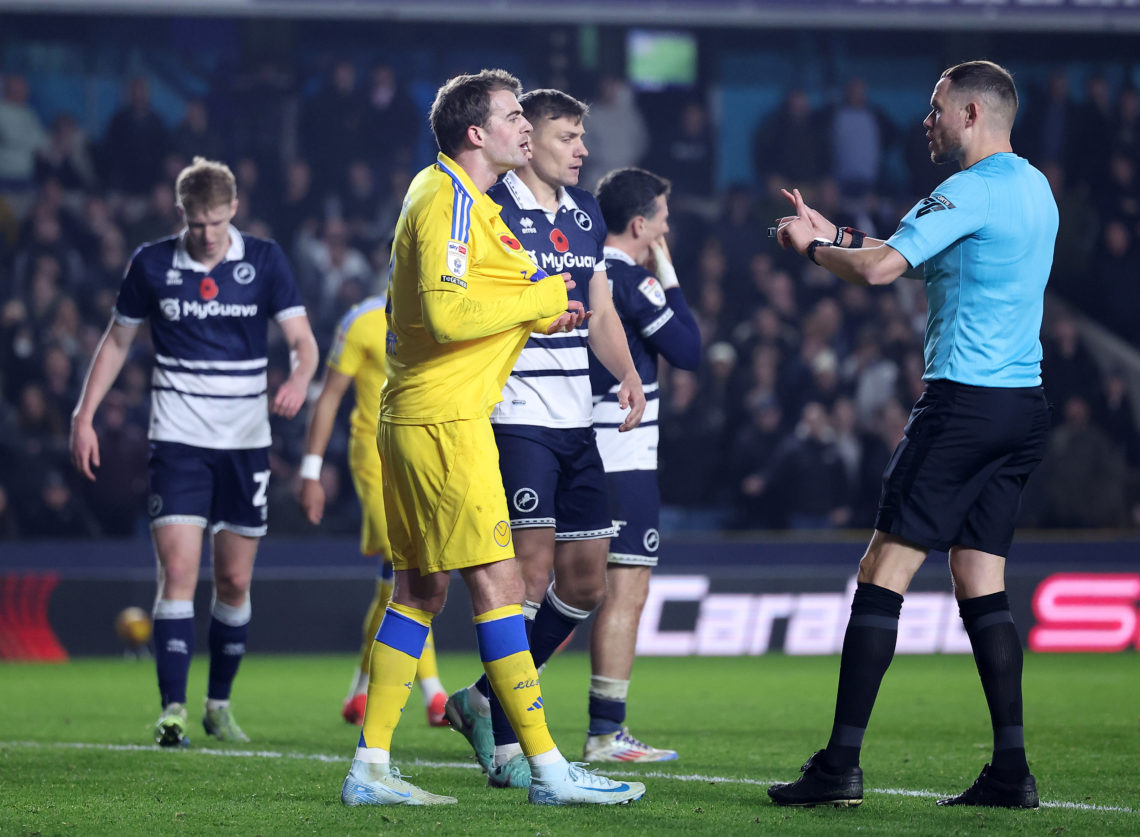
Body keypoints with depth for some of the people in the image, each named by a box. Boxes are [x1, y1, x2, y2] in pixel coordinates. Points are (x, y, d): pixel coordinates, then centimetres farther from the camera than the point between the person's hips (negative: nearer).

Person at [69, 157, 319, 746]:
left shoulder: (264, 261, 0)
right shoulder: (151, 264, 0)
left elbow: (302, 339, -3)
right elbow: (117, 340, 10)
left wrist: (298, 379, -25)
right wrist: (84, 415, 3)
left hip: (245, 442, 1)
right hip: (178, 439, -1)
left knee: (235, 582, 6)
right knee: (178, 570, -14)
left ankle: (219, 705, 23)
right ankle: (172, 710, -16)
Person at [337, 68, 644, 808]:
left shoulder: (447, 194, 18)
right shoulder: (449, 201, -14)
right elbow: (446, 314, -24)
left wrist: (536, 319, 12)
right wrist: (541, 297, -14)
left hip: (417, 415, 11)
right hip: (445, 417, -11)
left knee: (420, 589, 11)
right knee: (498, 583, -9)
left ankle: (371, 769, 11)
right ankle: (548, 768, -8)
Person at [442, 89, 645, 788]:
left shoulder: (585, 212, 16)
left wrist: (628, 373, 4)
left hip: (575, 421, 8)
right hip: (513, 414, -8)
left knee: (586, 580, 9)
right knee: (530, 568, -12)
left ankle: (483, 702, 24)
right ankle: (506, 745, -6)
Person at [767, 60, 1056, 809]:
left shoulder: (972, 192, -12)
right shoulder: (1034, 189, 17)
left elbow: (879, 270, -17)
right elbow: (915, 257, 25)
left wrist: (811, 246, 1)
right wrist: (836, 235, 19)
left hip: (965, 401, -9)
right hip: (1025, 404, 9)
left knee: (884, 573, -5)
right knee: (983, 587, 10)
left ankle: (842, 766, -7)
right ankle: (1011, 770, 3)